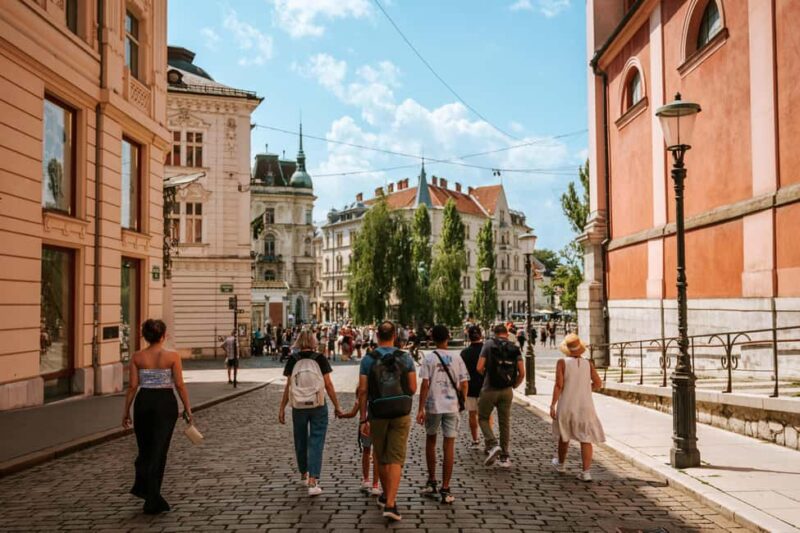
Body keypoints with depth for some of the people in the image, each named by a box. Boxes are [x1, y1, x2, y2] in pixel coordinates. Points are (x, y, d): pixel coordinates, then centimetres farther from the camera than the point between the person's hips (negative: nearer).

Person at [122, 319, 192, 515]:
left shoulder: (137, 357, -2)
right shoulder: (172, 356, -8)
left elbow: (132, 386, -2)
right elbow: (180, 385, -8)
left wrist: (126, 411, 7)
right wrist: (187, 408, 0)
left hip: (144, 402, 2)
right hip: (166, 402, -2)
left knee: (145, 447, 21)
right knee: (158, 450, 4)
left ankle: (142, 487, 30)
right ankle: (152, 500, 6)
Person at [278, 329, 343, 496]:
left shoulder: (292, 360, -3)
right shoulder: (320, 359, -6)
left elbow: (288, 386, -3)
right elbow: (328, 385, -6)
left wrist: (282, 408, 5)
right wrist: (336, 406, 3)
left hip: (298, 407, 2)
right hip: (318, 407, -2)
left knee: (300, 441, 18)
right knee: (316, 443, 0)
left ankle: (304, 475, 36)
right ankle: (313, 482, -10)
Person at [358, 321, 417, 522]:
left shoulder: (368, 359, -5)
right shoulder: (405, 358, -3)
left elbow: (362, 391, -8)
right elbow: (413, 388, -3)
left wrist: (363, 418, -3)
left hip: (378, 414, 1)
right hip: (401, 414, 0)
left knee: (381, 458, 18)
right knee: (395, 460, 0)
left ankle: (386, 496, 35)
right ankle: (390, 504, -10)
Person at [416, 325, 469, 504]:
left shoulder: (429, 358, -4)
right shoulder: (457, 358, 2)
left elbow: (425, 384, -10)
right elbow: (464, 384, 1)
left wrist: (421, 409, -8)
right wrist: (461, 403, 15)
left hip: (433, 405, -1)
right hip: (452, 406, 1)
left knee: (430, 441, 19)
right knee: (449, 446, 2)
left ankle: (431, 482, 25)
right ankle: (445, 489, 2)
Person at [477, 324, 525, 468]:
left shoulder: (489, 344, -3)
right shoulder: (515, 349, 4)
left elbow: (479, 367, -10)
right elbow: (522, 373, -3)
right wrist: (515, 385, 14)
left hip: (489, 389, -3)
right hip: (507, 391, 3)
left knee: (483, 418, 12)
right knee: (505, 423, 12)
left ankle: (492, 445, -10)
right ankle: (504, 457, 15)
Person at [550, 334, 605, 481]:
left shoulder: (562, 362, -9)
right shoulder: (588, 363, -1)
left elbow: (559, 385, -14)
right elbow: (598, 383, 3)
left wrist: (552, 405, -10)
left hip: (566, 406, 0)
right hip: (585, 406, 0)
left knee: (564, 436, 19)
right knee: (586, 439, 3)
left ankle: (560, 464, 38)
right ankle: (585, 472, -7)